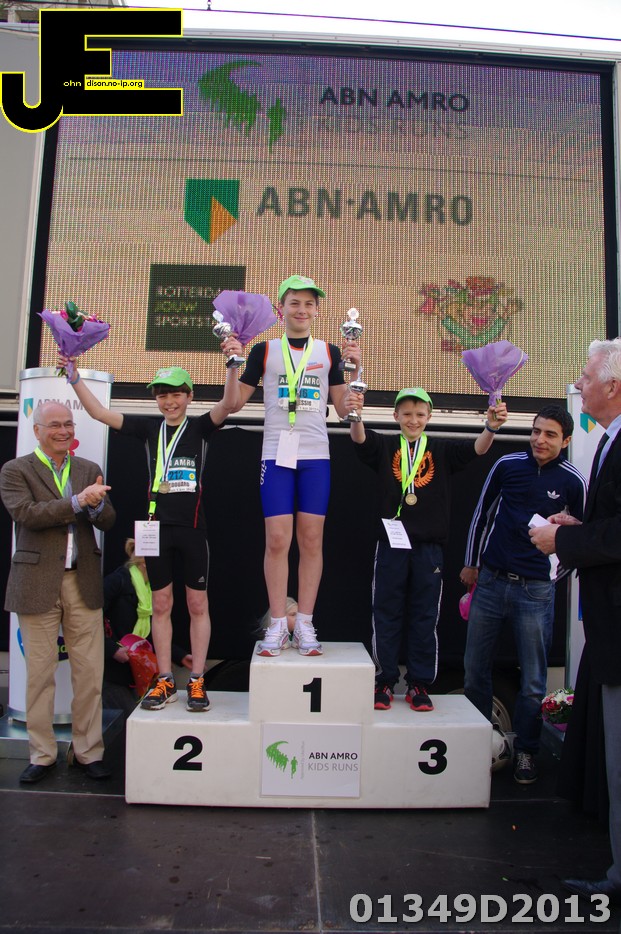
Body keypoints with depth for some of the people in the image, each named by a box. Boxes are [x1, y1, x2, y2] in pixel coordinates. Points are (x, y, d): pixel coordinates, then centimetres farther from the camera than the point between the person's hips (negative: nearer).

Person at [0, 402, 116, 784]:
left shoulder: (89, 469, 11)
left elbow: (108, 522, 4)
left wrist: (97, 505, -18)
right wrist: (77, 501, -22)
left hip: (84, 583, 3)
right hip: (38, 584, -2)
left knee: (90, 673, 5)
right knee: (40, 673, 7)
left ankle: (89, 751, 19)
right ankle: (42, 755, 22)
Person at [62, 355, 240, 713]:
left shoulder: (200, 427, 0)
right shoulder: (150, 427, 7)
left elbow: (229, 404, -18)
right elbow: (99, 412, 6)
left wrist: (232, 364, -32)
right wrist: (74, 375, -2)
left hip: (192, 527, -3)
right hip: (158, 526, 3)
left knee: (198, 605, 4)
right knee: (161, 605, 9)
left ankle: (197, 682, 14)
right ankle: (165, 682, 19)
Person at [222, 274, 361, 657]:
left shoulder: (329, 352, 11)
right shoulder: (264, 350, 8)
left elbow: (344, 409, 9)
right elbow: (235, 403, 8)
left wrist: (355, 369, -2)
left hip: (316, 455, 1)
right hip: (276, 453, -1)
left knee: (312, 540, 1)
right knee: (277, 540, -4)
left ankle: (305, 625, 11)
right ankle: (278, 625, 8)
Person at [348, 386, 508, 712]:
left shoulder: (441, 451, 8)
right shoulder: (385, 446, 4)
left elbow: (476, 448, -7)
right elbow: (360, 438, -15)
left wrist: (491, 427, -28)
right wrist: (355, 415, -37)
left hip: (429, 548, 1)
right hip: (391, 544, -1)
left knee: (424, 618, 9)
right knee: (386, 616, 7)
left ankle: (419, 684, 21)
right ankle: (384, 682, 19)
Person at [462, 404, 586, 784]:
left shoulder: (573, 481, -4)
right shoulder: (508, 465, 1)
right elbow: (483, 514, 12)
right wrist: (471, 563, 15)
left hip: (536, 590, -2)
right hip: (490, 581, 2)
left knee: (534, 682, 6)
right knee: (475, 670, 11)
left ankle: (526, 752, 24)